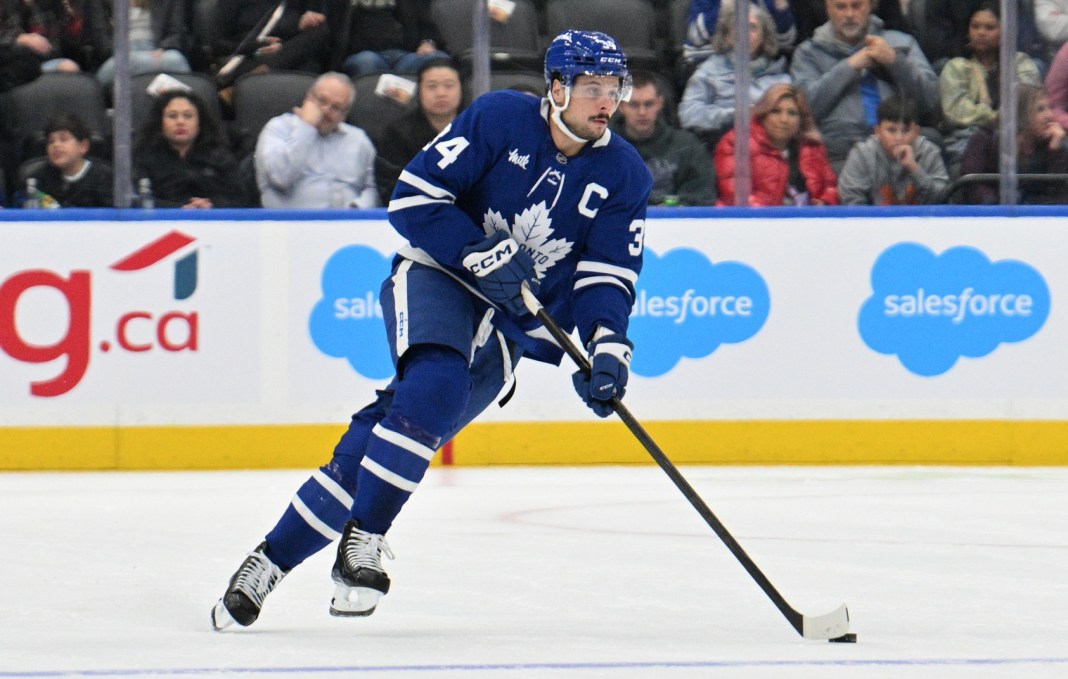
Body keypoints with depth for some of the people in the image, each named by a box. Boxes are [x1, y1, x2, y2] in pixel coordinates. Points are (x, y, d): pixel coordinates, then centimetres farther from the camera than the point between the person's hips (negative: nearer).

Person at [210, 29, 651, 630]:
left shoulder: (624, 175, 1)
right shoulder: (498, 119, -9)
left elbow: (608, 277, -1)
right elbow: (414, 197, -10)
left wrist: (608, 349, -18)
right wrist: (483, 255, -21)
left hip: (511, 326, 3)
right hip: (438, 277, -3)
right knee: (435, 382, -33)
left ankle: (277, 557, -8)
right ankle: (364, 539, -26)